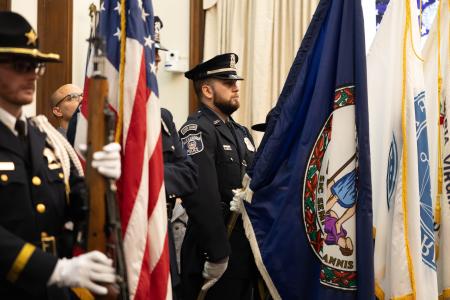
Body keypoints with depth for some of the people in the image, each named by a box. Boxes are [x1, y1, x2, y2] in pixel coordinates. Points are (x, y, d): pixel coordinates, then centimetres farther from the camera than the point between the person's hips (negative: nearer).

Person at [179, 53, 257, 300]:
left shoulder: (241, 132, 16)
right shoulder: (197, 131, -13)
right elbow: (202, 199, -23)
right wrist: (217, 254, -24)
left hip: (246, 248, 8)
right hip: (214, 251, -8)